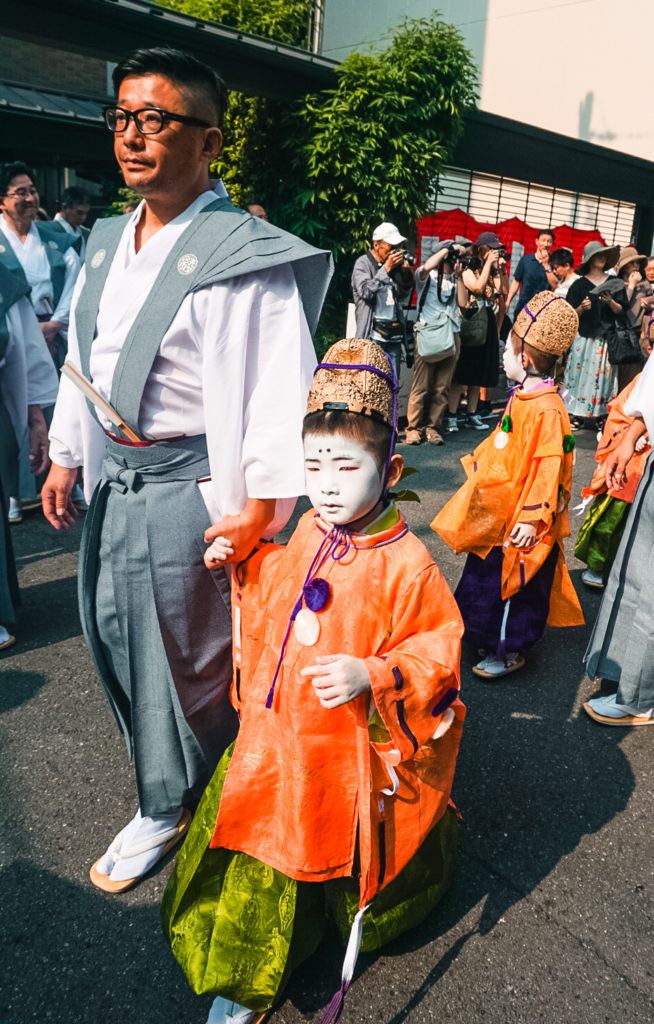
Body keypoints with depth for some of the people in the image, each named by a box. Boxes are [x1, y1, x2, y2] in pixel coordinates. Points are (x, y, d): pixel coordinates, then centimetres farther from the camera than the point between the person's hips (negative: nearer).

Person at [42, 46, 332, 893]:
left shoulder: (240, 256, -15)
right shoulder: (107, 243, 10)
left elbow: (280, 389, -18)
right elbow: (82, 357, 17)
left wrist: (258, 507, -20)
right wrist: (66, 457, 18)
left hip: (186, 483, -8)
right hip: (112, 475, 9)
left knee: (177, 649, 6)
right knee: (111, 630, 19)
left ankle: (168, 806, 33)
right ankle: (167, 772, 46)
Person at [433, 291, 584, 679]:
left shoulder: (547, 411, -26)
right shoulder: (521, 398, 5)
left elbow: (550, 470, -26)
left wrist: (533, 518, -24)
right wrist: (479, 465, 27)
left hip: (520, 521, -10)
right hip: (498, 513, 10)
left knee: (514, 584, 6)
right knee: (485, 576, 22)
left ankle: (509, 652, 23)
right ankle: (484, 635, 41)